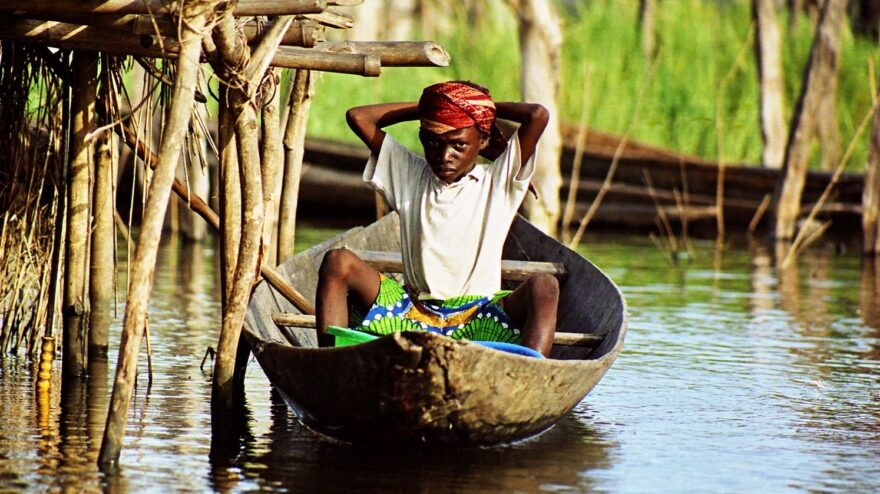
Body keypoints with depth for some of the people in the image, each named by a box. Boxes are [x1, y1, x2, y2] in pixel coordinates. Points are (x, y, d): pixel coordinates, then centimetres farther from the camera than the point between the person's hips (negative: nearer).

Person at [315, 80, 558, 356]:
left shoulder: (498, 182, 7)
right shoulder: (409, 175, 15)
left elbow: (538, 116, -5)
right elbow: (358, 117, 14)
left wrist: (488, 108, 12)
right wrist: (422, 109, 15)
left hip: (477, 319, -2)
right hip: (412, 310, 2)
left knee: (543, 286, -30)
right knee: (338, 261, -18)